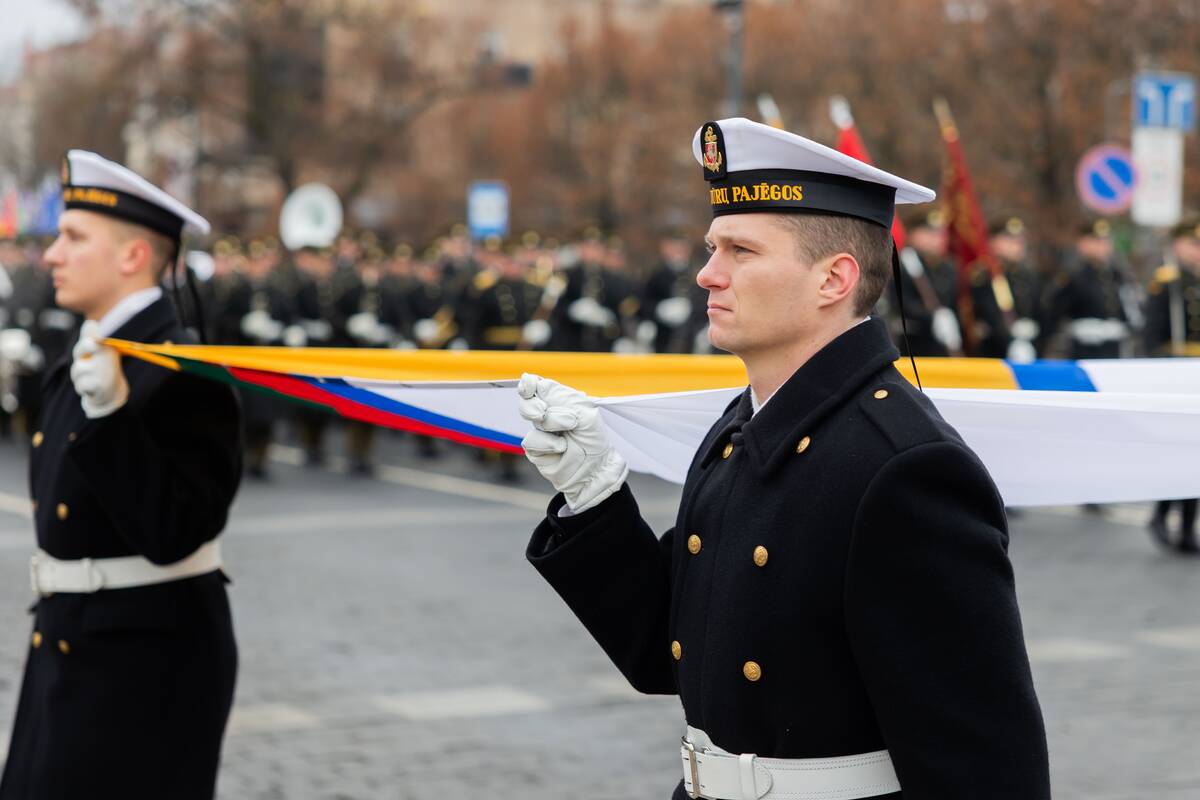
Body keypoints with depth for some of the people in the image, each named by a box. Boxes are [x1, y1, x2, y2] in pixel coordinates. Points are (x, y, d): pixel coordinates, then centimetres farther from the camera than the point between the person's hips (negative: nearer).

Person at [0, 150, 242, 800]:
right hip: (68, 644, 9)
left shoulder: (183, 377, -17)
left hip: (150, 654, -9)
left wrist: (109, 411, -31)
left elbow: (172, 536, -25)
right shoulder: (85, 363, 11)